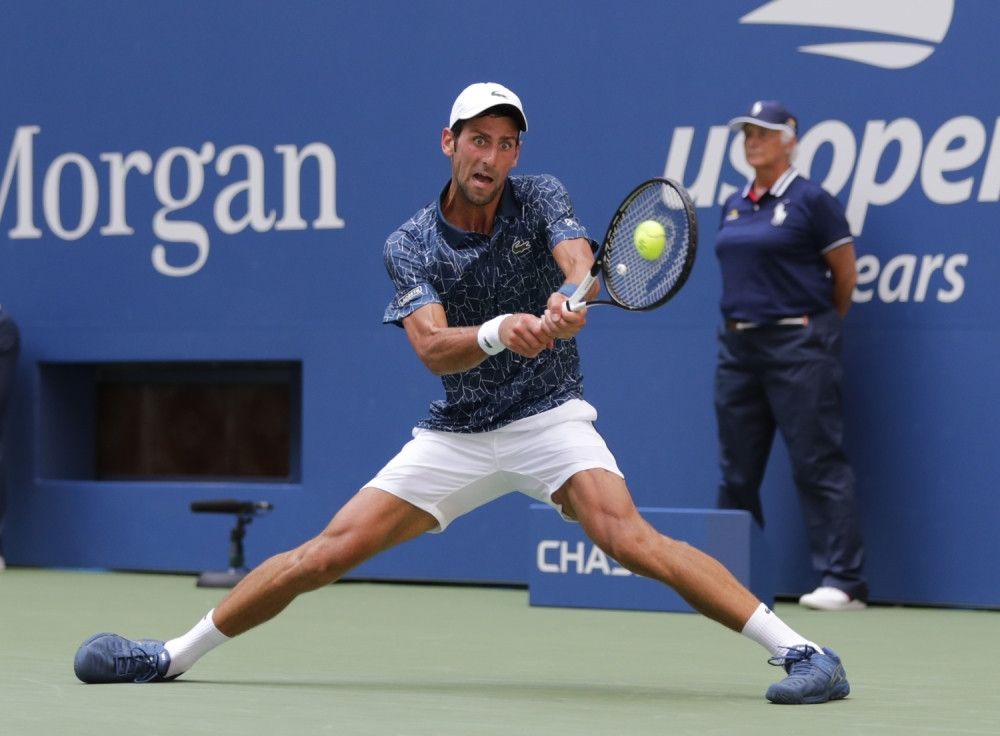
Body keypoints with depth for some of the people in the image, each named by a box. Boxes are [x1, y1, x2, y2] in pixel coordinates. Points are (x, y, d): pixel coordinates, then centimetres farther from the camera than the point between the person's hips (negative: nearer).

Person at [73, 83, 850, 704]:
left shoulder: (540, 199, -4)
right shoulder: (411, 245, -4)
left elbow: (578, 262, -24)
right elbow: (433, 348, -20)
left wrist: (566, 302, -49)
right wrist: (498, 333, -42)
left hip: (549, 419, -2)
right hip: (455, 434, 2)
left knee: (628, 536, -28)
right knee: (326, 553, -4)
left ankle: (800, 651, -28)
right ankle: (172, 657, 10)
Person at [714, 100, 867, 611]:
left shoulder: (811, 201, -6)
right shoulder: (734, 206, 13)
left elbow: (846, 275, -2)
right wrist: (742, 319, 16)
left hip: (796, 343, -7)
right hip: (738, 344, 7)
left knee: (818, 464, -8)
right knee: (737, 470, 9)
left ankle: (844, 582, -8)